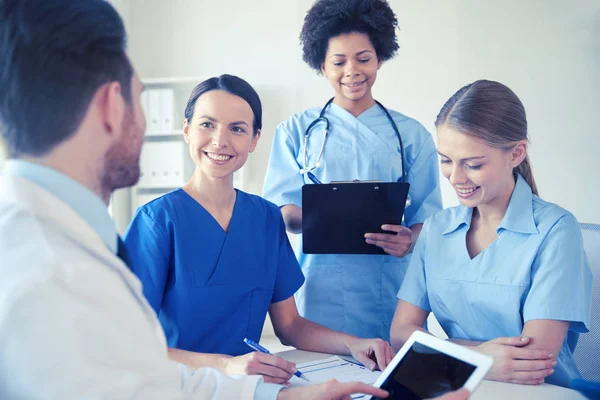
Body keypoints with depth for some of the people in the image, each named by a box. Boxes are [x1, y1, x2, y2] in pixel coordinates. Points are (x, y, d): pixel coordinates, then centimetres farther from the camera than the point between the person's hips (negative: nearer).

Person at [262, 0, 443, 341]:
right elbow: (279, 211, 2)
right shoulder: (296, 131, 9)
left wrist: (410, 239, -17)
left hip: (389, 290, 1)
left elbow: (427, 217, 6)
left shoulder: (412, 135, 9)